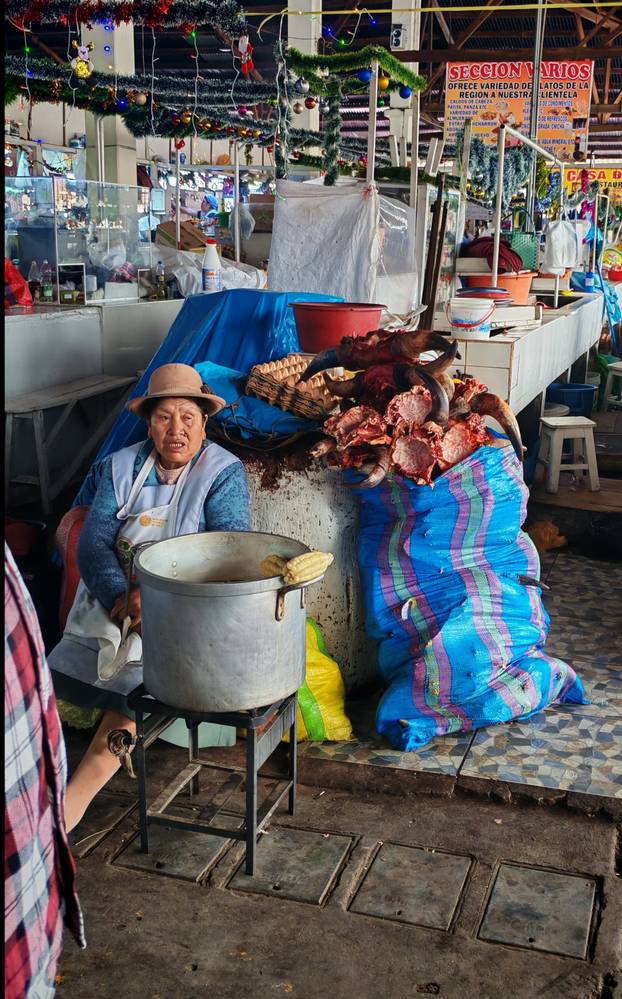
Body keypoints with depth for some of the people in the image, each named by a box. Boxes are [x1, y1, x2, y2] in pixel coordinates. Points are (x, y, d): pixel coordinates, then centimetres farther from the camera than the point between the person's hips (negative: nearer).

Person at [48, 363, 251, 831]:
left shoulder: (225, 472, -6)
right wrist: (121, 598, -22)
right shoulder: (121, 467, 5)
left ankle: (78, 793, -16)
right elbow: (94, 542, -3)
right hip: (113, 597, 5)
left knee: (138, 683, -24)